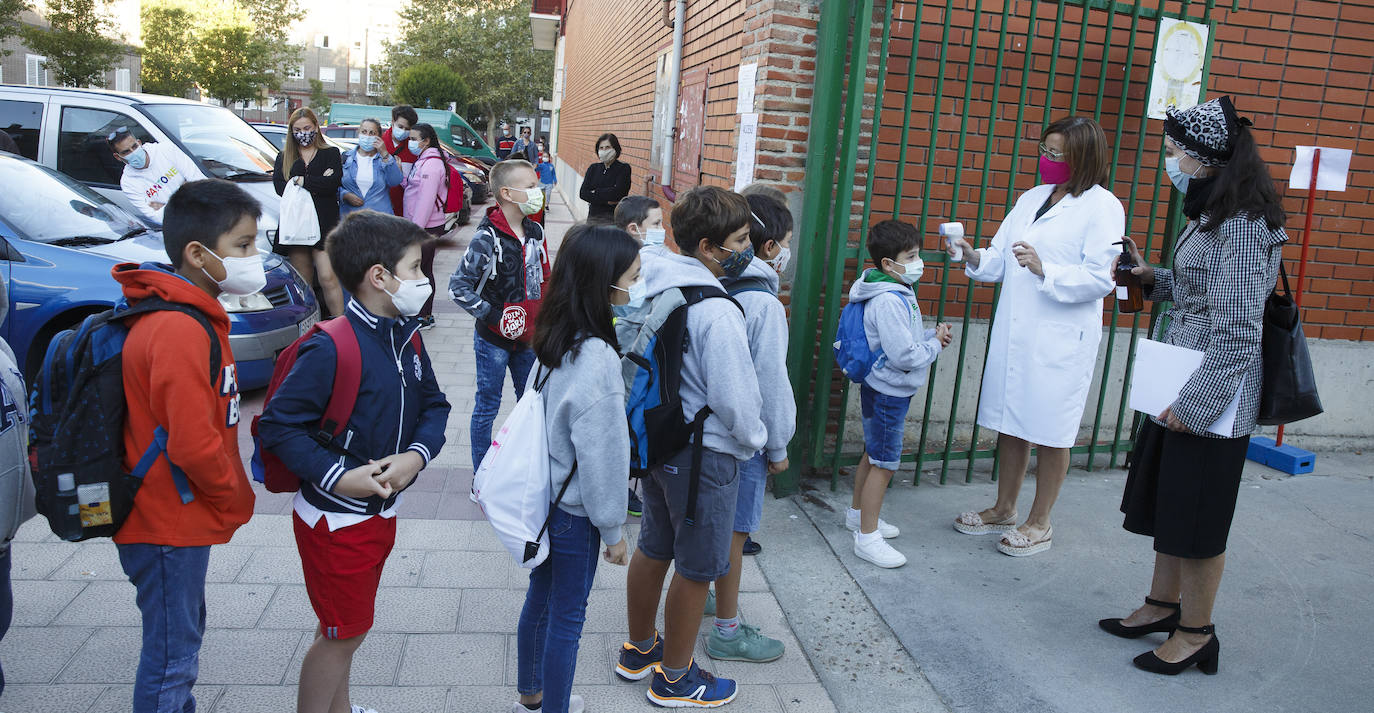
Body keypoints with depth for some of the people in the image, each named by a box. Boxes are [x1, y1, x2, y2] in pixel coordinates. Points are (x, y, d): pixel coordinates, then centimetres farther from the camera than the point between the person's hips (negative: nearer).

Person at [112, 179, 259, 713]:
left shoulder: (190, 316, 8)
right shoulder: (180, 331, -26)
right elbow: (192, 444, -30)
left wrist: (228, 492, 12)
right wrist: (236, 496, -13)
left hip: (177, 515, 10)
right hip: (170, 523, -10)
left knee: (182, 637, 25)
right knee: (171, 657, 5)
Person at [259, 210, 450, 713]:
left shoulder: (406, 337, 1)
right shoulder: (332, 348, -24)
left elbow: (433, 405, 5)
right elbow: (278, 424, -22)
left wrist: (416, 455, -13)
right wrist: (337, 478, -25)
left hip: (383, 510, 8)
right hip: (336, 516, -8)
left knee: (347, 625, 24)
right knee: (343, 632, 7)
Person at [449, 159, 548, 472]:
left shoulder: (535, 231, 2)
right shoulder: (488, 238, -20)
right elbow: (458, 287, -20)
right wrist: (493, 316, -20)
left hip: (528, 337, 7)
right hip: (494, 340, -6)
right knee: (487, 406, 7)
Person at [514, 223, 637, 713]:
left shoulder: (555, 341, -3)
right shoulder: (597, 359, -29)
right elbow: (601, 456, -23)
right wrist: (613, 530, -10)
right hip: (575, 512, -8)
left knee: (540, 598, 24)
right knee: (567, 617, 10)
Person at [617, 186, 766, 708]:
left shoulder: (655, 285, -1)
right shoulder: (716, 312, -26)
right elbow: (733, 396, -21)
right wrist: (754, 439, -5)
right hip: (705, 454, -8)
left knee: (653, 548, 22)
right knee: (696, 568, 9)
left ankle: (638, 650, 41)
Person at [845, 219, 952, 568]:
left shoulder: (899, 293, 8)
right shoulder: (888, 301, -25)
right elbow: (904, 354, -28)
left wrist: (931, 335, 2)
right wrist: (936, 345, -11)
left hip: (884, 390, 10)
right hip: (888, 392, -10)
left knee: (874, 455, 22)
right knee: (884, 464, -2)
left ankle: (858, 513, 38)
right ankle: (868, 537, 7)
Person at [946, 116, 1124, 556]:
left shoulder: (1103, 207, -7)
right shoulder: (1032, 198, 14)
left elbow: (1099, 279, -14)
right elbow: (1001, 260, 11)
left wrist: (1044, 270, -26)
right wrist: (974, 258, -8)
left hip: (1061, 338, -6)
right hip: (1014, 331, 7)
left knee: (1050, 435, 5)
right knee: (1010, 424, 15)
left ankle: (1040, 523, 20)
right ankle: (1004, 510, 31)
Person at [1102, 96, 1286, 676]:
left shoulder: (1243, 226, -19)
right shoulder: (1211, 215, 10)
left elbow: (1238, 329, -21)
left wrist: (1197, 404, -20)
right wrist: (1152, 277, 6)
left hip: (1212, 395, -9)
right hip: (1180, 386, 9)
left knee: (1197, 518, 3)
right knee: (1166, 501, 18)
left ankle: (1196, 633, 19)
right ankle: (1163, 605, 34)